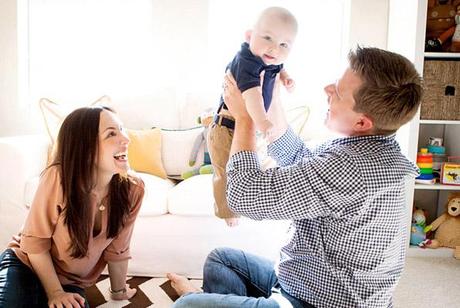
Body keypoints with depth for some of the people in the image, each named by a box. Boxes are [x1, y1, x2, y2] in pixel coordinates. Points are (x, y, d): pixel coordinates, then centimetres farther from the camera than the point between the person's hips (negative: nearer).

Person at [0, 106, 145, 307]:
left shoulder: (132, 190, -19)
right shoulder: (58, 178, -28)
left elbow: (117, 250, -3)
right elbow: (35, 241, -14)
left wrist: (119, 290, 10)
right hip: (27, 264, -4)